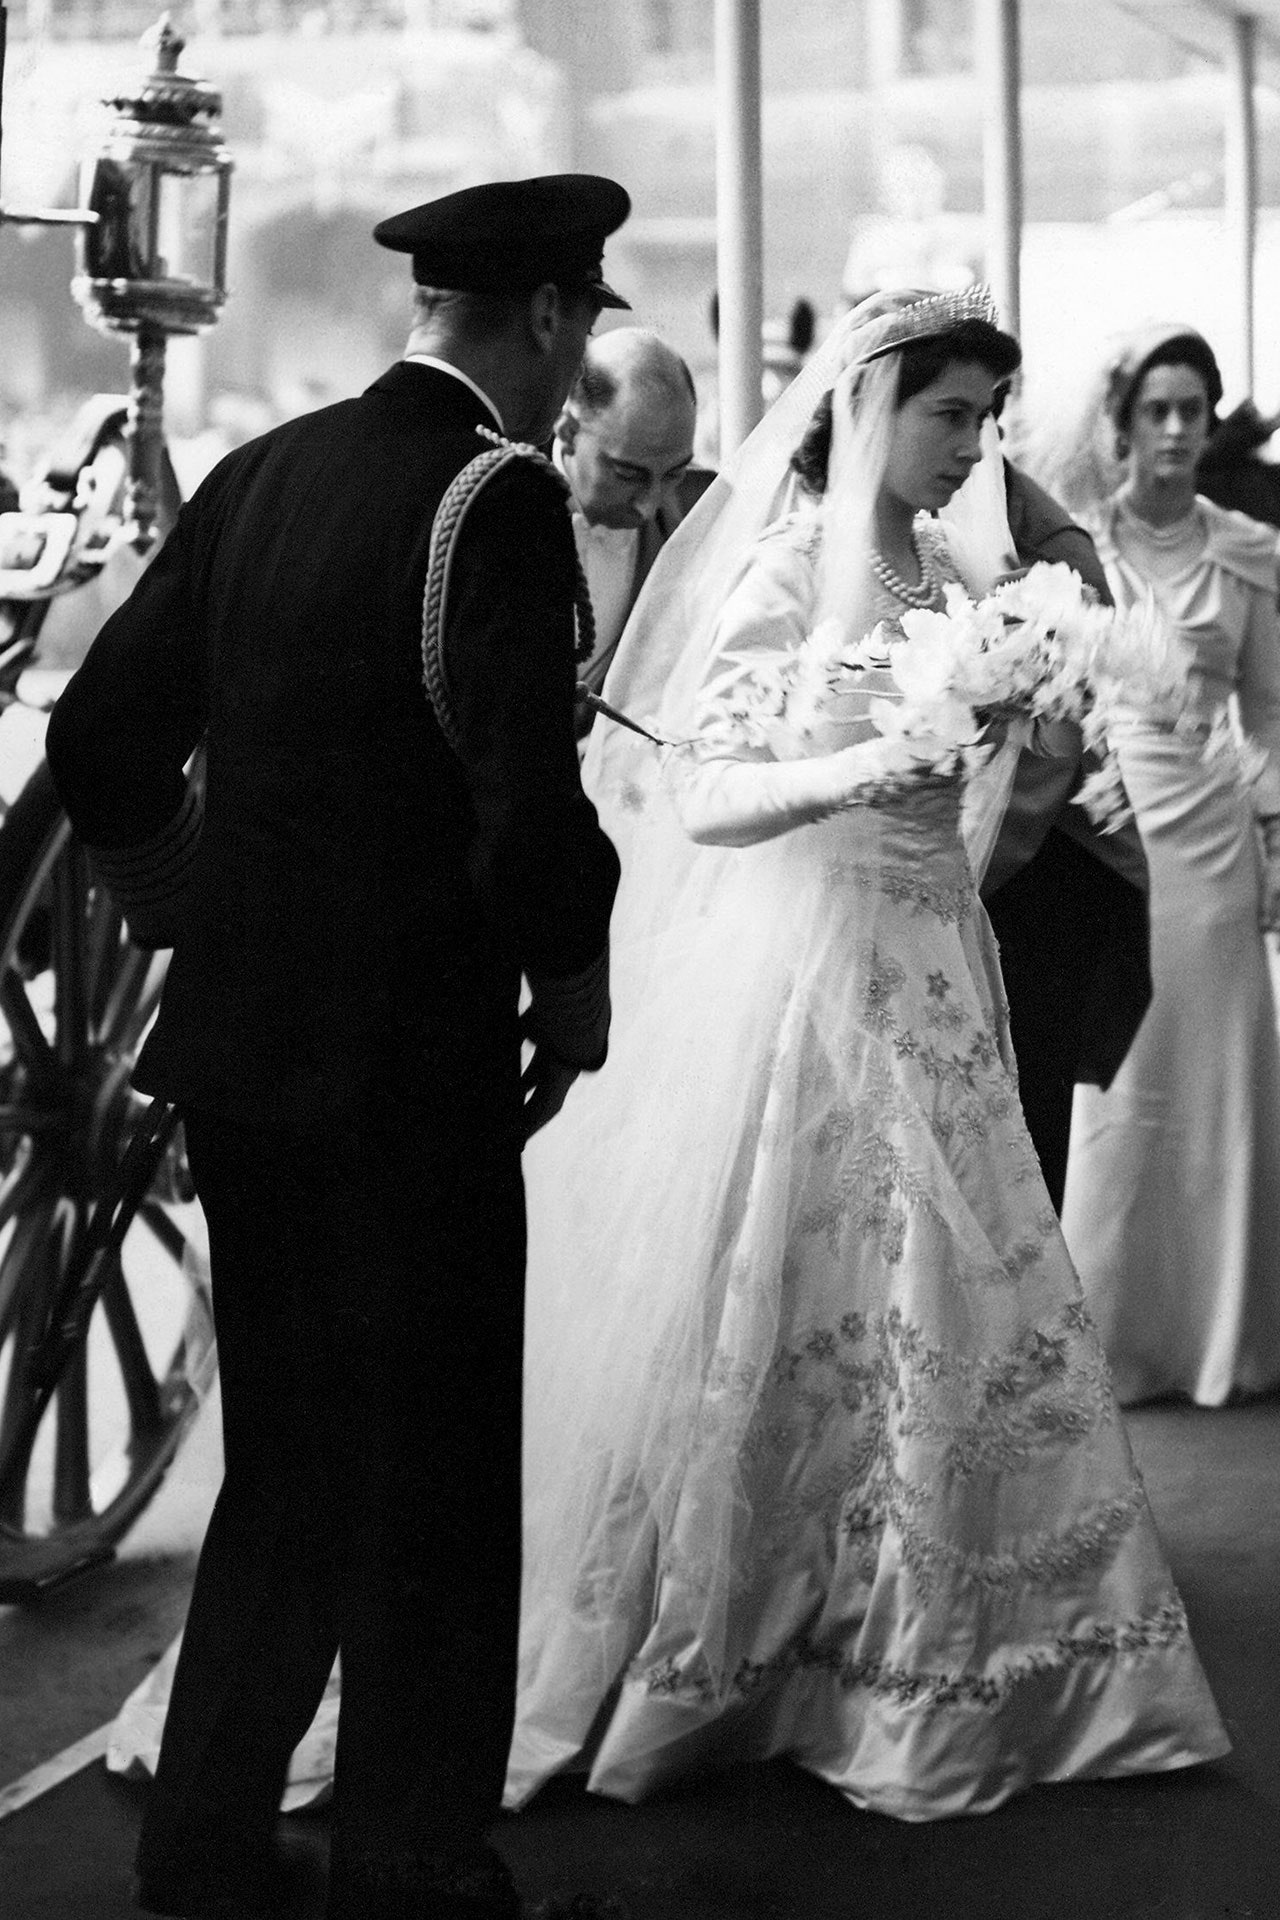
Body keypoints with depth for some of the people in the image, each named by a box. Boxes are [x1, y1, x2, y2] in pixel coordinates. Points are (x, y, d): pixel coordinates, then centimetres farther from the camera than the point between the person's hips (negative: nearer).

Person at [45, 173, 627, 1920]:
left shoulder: (261, 473, 6)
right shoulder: (498, 497, -15)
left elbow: (102, 740, 9)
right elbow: (531, 807, -23)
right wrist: (574, 982, -5)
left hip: (236, 1050, 7)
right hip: (414, 1064, -7)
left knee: (285, 1468, 20)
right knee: (430, 1497, 8)